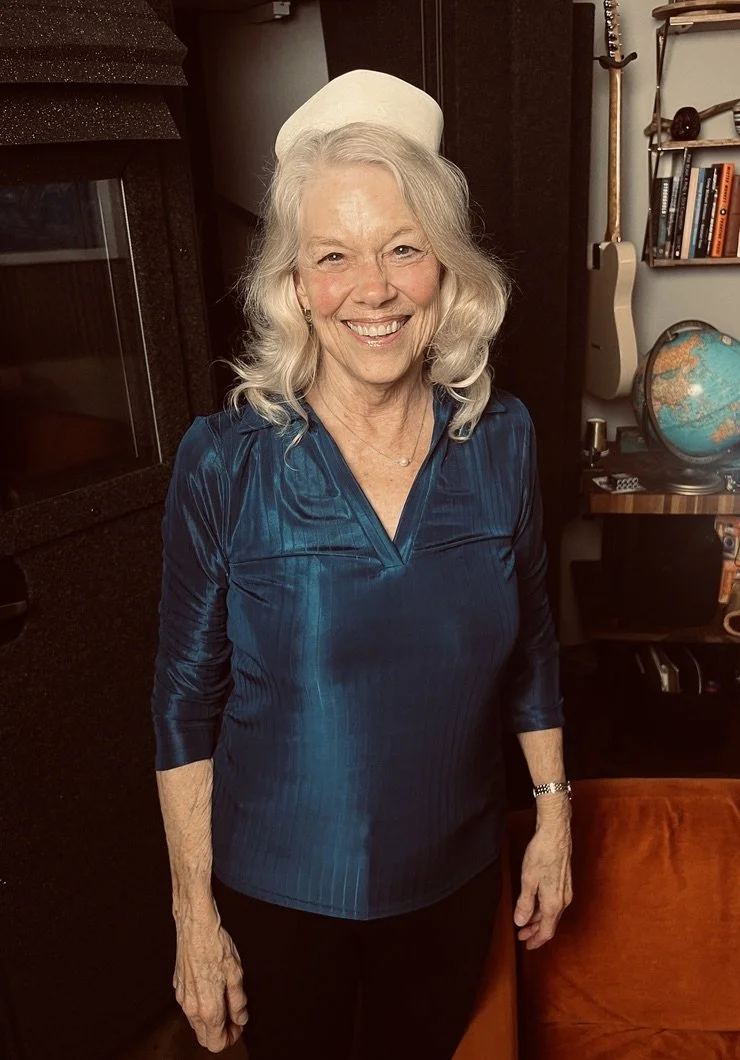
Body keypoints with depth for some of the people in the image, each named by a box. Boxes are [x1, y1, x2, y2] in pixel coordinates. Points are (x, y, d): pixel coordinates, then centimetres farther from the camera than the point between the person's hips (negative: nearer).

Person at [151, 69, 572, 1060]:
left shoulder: (503, 439, -10)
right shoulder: (225, 461, -19)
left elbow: (531, 642, 1)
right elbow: (186, 699, -11)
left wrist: (553, 813, 5)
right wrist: (194, 914, -7)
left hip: (454, 876, 3)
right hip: (281, 892, -2)